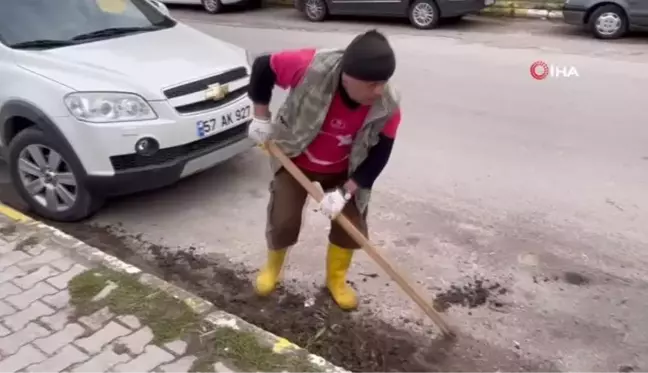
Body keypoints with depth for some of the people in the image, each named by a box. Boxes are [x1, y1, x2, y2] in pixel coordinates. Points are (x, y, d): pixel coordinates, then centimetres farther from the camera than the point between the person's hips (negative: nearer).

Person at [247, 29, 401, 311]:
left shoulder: (387, 107, -27)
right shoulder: (310, 67, -36)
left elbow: (378, 156, -17)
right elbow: (262, 66, -20)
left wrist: (345, 192, -24)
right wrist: (261, 118, -16)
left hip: (343, 171, 2)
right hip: (295, 159, -2)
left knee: (351, 225, 1)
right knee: (283, 222, -5)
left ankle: (336, 279, 29)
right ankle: (272, 268, 29)